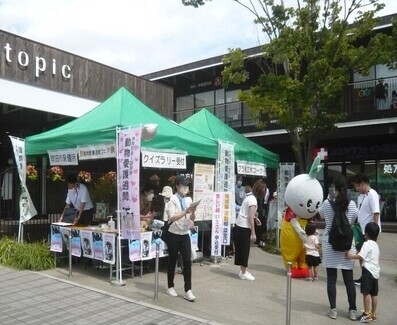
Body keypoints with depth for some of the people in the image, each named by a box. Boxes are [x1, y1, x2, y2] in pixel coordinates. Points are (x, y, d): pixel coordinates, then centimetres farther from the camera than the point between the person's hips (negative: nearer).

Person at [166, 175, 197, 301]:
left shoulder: (189, 199, 5)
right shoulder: (173, 199, -12)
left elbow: (192, 219, 8)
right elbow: (172, 218, -22)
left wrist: (193, 212, -12)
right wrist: (186, 211, -30)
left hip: (185, 235, 5)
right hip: (174, 235, -4)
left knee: (187, 262, 0)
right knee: (172, 261, 9)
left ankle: (188, 290, 6)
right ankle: (170, 287, 26)